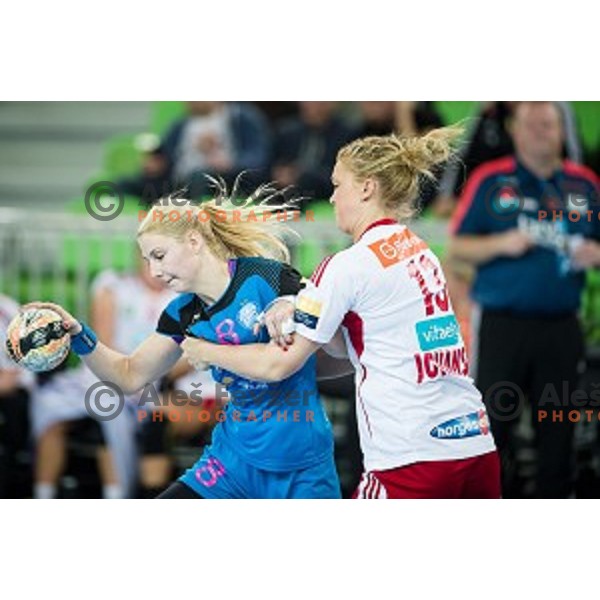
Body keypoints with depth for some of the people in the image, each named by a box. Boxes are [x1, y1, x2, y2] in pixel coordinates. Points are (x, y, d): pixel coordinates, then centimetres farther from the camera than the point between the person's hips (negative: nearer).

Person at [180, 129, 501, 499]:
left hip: (412, 462, -8)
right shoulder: (421, 253, 16)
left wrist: (204, 351, 13)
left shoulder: (349, 267, -7)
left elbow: (277, 365, -2)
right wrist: (300, 313, 2)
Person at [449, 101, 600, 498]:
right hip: (503, 326, -3)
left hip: (561, 328, 3)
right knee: (493, 421, -3)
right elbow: (457, 246, 1)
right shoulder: (490, 181, 2)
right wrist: (501, 244, -15)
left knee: (558, 429, 6)